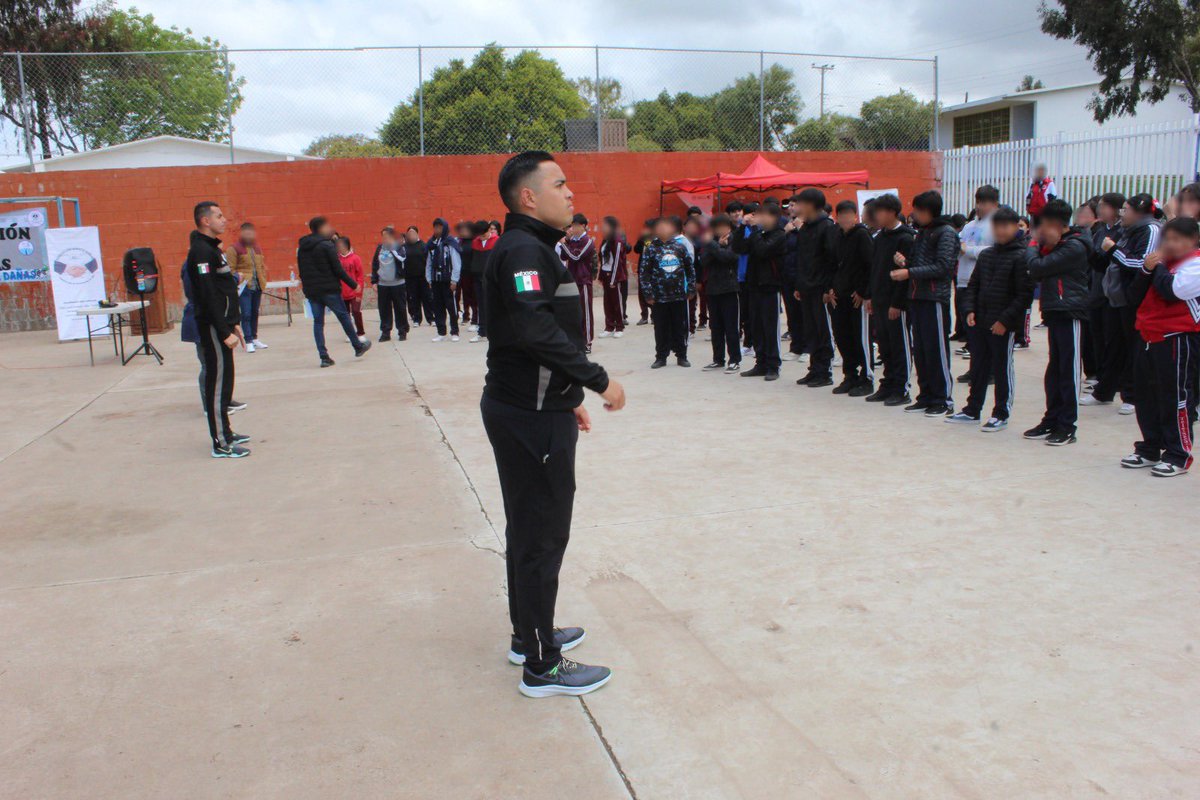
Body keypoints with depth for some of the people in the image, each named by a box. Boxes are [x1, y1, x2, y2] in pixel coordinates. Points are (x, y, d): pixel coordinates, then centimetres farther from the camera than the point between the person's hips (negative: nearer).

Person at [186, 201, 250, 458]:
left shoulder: (211, 248, 17)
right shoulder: (201, 251, -15)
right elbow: (209, 297, -21)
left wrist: (233, 324, 18)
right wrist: (225, 332, -21)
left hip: (221, 325, 10)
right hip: (213, 327, -10)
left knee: (223, 380, 15)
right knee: (218, 382, -6)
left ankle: (225, 432, 24)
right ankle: (221, 444, -2)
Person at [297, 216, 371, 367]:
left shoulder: (302, 247, 10)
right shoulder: (327, 245, -11)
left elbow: (301, 271, 12)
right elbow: (338, 269, -13)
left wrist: (307, 286, 18)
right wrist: (353, 284, -6)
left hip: (311, 291, 5)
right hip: (329, 289, -5)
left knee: (318, 322, 6)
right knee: (344, 317, 9)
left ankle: (324, 356, 1)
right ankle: (358, 346, 21)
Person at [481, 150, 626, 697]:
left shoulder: (533, 248, 16)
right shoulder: (524, 250, -17)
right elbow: (536, 329, -29)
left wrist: (566, 399, 22)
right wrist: (598, 381, -23)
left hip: (530, 409, 11)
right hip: (531, 416, -11)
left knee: (530, 527, 20)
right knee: (542, 535, -2)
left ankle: (529, 633, 35)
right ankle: (541, 667, 10)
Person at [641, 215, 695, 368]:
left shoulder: (680, 247, 6)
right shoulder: (651, 249, 0)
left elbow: (690, 269, 11)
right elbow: (644, 273, -2)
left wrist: (691, 289, 6)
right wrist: (649, 294, -7)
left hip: (679, 296, 2)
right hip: (659, 298, -1)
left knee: (680, 327, 7)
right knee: (661, 329, 4)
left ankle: (681, 356, 18)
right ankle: (661, 357, 15)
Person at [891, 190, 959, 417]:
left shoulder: (946, 233, -7)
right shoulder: (922, 232, 17)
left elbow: (943, 267, -16)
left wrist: (909, 273, -17)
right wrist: (905, 262, 0)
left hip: (935, 298, -8)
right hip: (916, 297, 8)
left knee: (937, 350, -4)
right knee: (919, 350, 9)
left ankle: (944, 400, 2)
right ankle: (926, 396, 17)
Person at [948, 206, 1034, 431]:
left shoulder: (1022, 256, -7)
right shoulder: (985, 254, 11)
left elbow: (1025, 295, -11)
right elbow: (972, 286, 15)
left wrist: (1005, 320, -16)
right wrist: (969, 310, -1)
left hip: (1004, 326, -6)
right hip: (979, 323, 6)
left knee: (1002, 369, 3)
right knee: (978, 367, 13)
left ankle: (1001, 415, 12)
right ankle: (972, 410, 24)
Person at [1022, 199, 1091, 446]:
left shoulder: (1074, 247, -10)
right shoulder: (1056, 245, 19)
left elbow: (1039, 268, -16)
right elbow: (1037, 273, 14)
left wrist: (1035, 251, 3)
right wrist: (1041, 248, 1)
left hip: (1070, 312, -9)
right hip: (1054, 312, 9)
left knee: (1069, 370, -4)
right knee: (1054, 369, 12)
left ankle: (1067, 427, 0)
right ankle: (1052, 421, 19)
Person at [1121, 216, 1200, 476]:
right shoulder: (1164, 262, 17)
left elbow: (1173, 290, -23)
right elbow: (1136, 296, 11)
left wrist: (1159, 267, -7)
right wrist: (1146, 270, -4)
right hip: (1152, 337, 8)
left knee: (1176, 397, -4)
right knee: (1147, 396, 12)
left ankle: (1178, 456, 4)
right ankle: (1149, 450, 23)